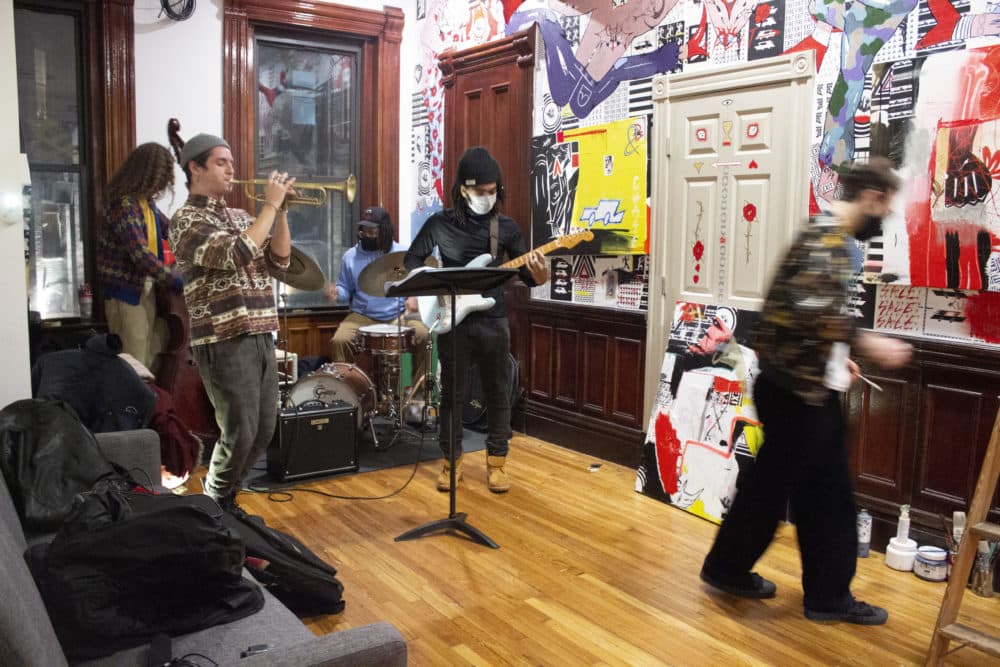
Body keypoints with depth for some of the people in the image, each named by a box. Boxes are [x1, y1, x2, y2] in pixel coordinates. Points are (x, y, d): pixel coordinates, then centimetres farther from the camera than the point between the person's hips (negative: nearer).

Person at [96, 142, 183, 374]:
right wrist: (176, 279, -19)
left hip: (148, 288, 9)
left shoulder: (146, 201, 6)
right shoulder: (124, 204, -20)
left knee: (155, 359, 14)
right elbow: (141, 255, -25)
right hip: (127, 292, -9)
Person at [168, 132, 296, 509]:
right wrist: (270, 205, -15)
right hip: (224, 342, -7)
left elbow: (278, 260, 10)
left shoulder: (239, 217, 17)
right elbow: (236, 255, -21)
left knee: (264, 430, 12)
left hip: (260, 337, 8)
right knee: (239, 433, -5)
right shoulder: (186, 221, -6)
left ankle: (226, 498, 31)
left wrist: (281, 211, 0)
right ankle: (212, 508, 18)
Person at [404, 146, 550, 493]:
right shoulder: (440, 223, 0)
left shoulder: (506, 226, 3)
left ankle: (496, 461, 20)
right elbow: (412, 258, 8)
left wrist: (539, 275, -20)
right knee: (451, 393, 7)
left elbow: (526, 274, 3)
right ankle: (452, 460, 21)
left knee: (498, 393, 6)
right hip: (452, 321, -1)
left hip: (493, 321, 1)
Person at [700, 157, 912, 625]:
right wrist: (867, 343, -23)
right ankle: (725, 567, 24)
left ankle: (829, 595, 24)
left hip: (814, 388, 10)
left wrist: (837, 356, 17)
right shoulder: (827, 236, -17)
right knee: (769, 485, 6)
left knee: (828, 495, 13)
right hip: (796, 390, -10)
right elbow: (811, 311, -30)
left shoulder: (834, 237, 15)